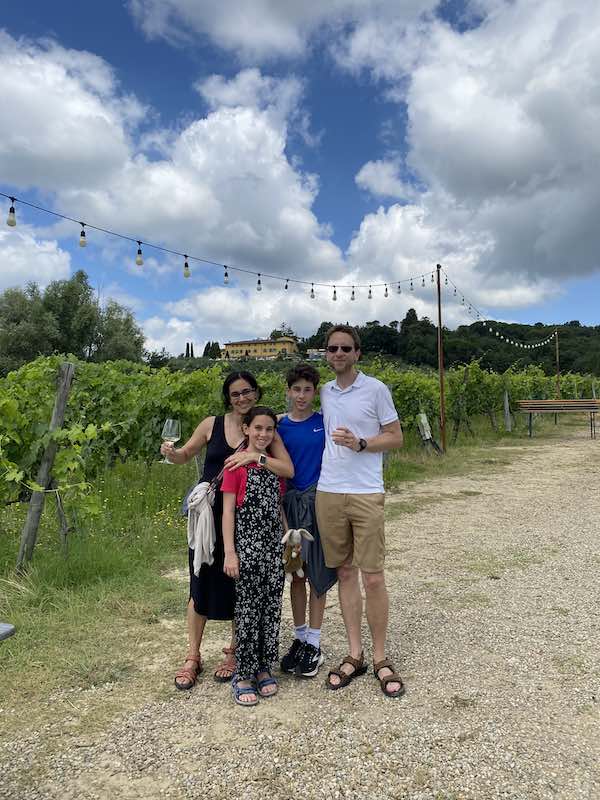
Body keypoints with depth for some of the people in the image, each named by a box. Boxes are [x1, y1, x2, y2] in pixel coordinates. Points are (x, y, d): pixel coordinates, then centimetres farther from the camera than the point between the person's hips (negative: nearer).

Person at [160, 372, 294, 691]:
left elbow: (289, 470, -14)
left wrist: (256, 456, -27)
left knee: (238, 586, 10)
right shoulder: (212, 424, -1)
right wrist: (170, 453, -12)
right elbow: (185, 455, 10)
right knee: (201, 584, 6)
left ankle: (234, 651, 32)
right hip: (208, 515, 1)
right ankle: (193, 657, 23)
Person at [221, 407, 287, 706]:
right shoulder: (236, 465, -7)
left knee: (271, 608, 10)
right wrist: (229, 552, -14)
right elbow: (228, 511, -9)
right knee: (248, 610, 2)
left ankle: (263, 668, 25)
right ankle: (243, 675, 17)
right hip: (247, 547, -5)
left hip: (274, 547, 5)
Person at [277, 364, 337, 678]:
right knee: (296, 574, 11)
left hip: (319, 502, -1)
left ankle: (313, 644, 19)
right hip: (290, 503, 2)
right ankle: (299, 637, 26)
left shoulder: (325, 422, -2)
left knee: (317, 575, 5)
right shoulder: (280, 426, 1)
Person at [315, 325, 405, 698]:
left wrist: (359, 444, -14)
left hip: (366, 494, -4)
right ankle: (355, 656, 22)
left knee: (373, 577, -1)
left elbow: (396, 437, -1)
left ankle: (380, 658, 16)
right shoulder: (325, 393, 12)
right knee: (345, 573, 10)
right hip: (329, 493, 4)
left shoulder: (376, 389, -2)